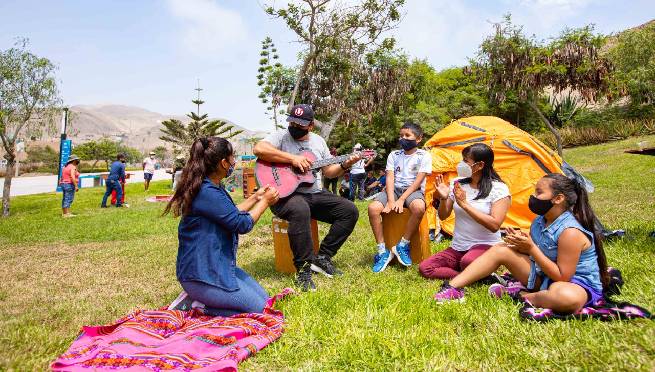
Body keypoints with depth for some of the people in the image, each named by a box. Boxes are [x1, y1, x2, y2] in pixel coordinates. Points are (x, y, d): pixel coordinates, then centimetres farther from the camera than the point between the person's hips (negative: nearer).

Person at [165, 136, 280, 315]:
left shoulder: (214, 188, 9)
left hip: (219, 266, 11)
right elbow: (243, 224, -18)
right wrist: (265, 201, -4)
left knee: (264, 298, 10)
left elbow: (231, 214, 24)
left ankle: (197, 299, 11)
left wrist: (256, 197, 20)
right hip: (201, 274, -11)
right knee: (259, 308, -9)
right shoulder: (207, 192, -24)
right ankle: (193, 305, -3)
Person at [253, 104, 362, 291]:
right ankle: (303, 268, -26)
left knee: (350, 210, -7)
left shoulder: (318, 141, 15)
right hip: (285, 194, -6)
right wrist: (292, 158, -25)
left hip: (314, 194, 7)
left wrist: (345, 165, -1)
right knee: (300, 210, -40)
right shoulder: (281, 136, -3)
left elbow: (328, 171, 19)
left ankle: (323, 257, -3)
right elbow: (259, 149, -23)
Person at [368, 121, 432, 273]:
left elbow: (418, 181, -8)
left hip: (413, 190, -3)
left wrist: (402, 199, -18)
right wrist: (391, 200, -17)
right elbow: (390, 178, 1)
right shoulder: (394, 155, 11)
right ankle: (382, 251, -17)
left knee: (419, 207, -39)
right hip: (394, 189, 3)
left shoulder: (424, 156, 1)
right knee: (373, 208, -26)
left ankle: (403, 246, -19)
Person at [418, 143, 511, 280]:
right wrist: (443, 199, -12)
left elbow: (494, 225, -21)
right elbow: (443, 216, 10)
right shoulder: (457, 184, 3)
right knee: (424, 268, -14)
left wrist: (464, 204, -21)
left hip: (486, 246, -5)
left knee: (468, 262, -39)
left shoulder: (498, 188, -10)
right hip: (457, 247, 5)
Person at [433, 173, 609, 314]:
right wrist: (520, 243, -14)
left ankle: (518, 295, -16)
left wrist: (531, 248, -26)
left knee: (568, 297, -44)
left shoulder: (570, 232, -26)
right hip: (544, 276, 8)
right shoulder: (539, 221, 0)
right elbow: (531, 252, 9)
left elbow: (562, 277, -25)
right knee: (500, 250, -6)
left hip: (577, 284, -7)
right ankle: (452, 288, -14)